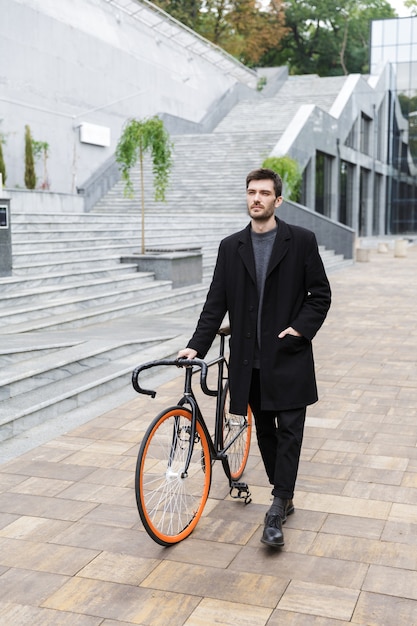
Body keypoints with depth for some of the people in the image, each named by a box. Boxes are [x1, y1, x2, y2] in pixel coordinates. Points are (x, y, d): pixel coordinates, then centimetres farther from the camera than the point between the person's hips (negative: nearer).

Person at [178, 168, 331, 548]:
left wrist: (301, 328, -13)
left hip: (288, 356, -3)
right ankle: (284, 497, 28)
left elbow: (320, 293, 2)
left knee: (289, 431, -4)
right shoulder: (231, 247, 7)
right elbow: (216, 303, 4)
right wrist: (197, 346, -5)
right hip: (250, 359, 3)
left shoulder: (301, 241, -1)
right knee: (265, 431, 11)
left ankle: (277, 512, 2)